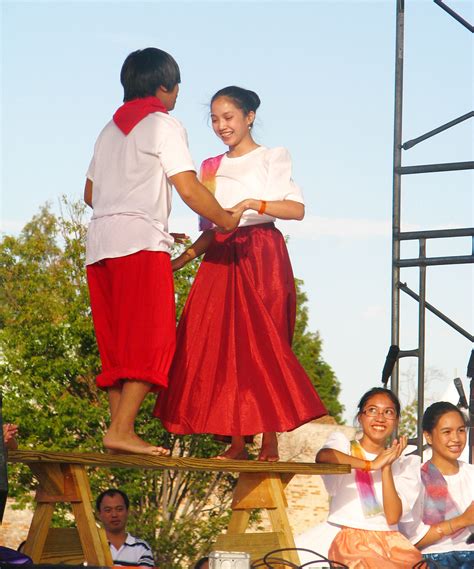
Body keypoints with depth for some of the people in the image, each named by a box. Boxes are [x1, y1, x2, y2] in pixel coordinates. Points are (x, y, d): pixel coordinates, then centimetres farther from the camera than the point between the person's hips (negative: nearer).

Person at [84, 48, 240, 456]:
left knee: (117, 345, 7)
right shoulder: (163, 125, 0)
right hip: (140, 243, -8)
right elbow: (190, 190, -10)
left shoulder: (111, 129, 23)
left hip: (100, 242, 8)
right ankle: (122, 430, -20)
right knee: (150, 341, -10)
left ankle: (119, 430, 1)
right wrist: (227, 221, 6)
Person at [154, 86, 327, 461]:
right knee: (221, 346, -5)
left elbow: (297, 208, -10)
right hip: (221, 260, 5)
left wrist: (252, 204, -22)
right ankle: (237, 443, -4)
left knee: (262, 343, -11)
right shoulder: (211, 168, 19)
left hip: (261, 257, -5)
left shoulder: (271, 158, 4)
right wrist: (179, 261, 7)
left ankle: (270, 444, -12)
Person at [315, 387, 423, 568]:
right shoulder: (343, 443, 7)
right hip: (353, 540, -4)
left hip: (390, 540, 4)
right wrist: (372, 464, -16)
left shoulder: (403, 464, 15)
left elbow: (393, 517, -1)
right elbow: (322, 456, -21)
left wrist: (386, 467, -7)